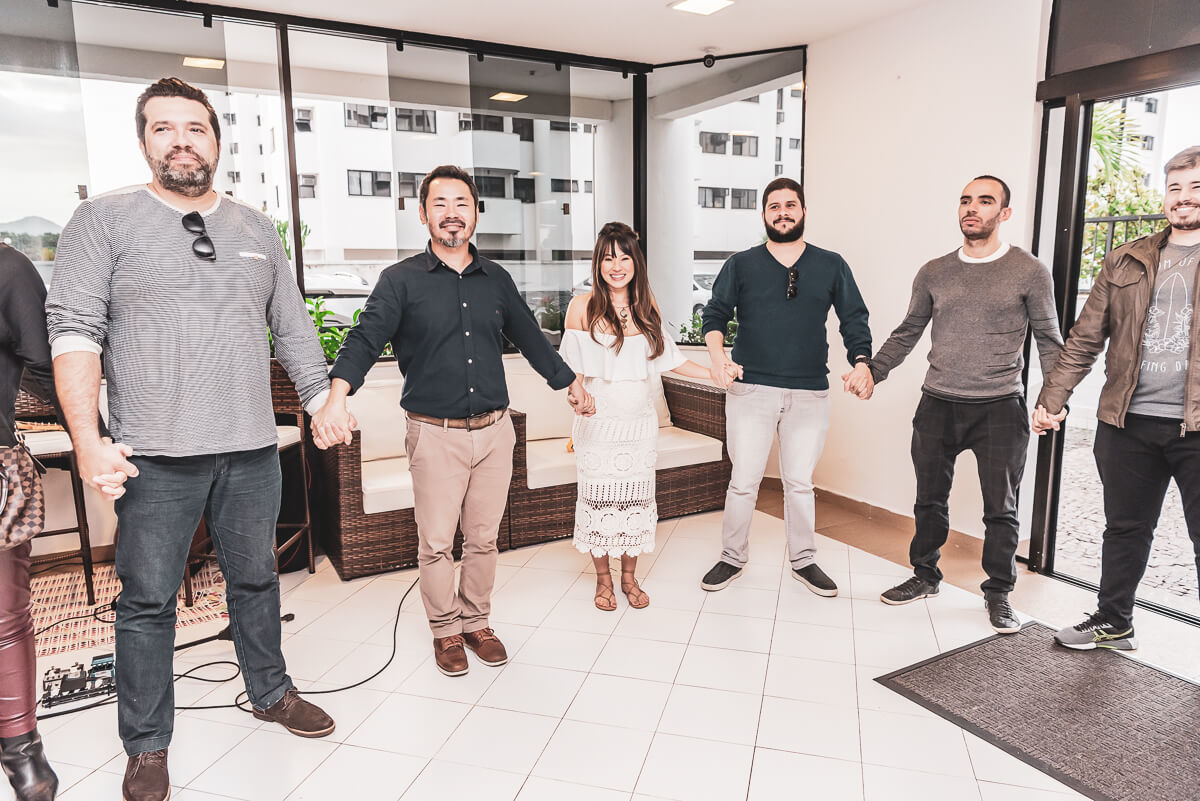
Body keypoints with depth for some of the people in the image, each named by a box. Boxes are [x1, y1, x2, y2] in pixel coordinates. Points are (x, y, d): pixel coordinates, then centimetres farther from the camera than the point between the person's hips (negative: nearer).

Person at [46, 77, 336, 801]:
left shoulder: (257, 230, 12)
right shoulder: (105, 220, 0)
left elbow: (294, 328, 15)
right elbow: (74, 332, -7)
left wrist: (324, 400, 10)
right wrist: (87, 440, -16)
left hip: (252, 449, 3)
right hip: (157, 456, -3)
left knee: (256, 577, 16)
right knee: (148, 601, 6)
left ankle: (271, 692, 36)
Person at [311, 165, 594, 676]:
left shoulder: (496, 280, 9)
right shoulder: (401, 280, -2)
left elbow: (530, 338, 20)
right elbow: (364, 339, -14)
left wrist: (571, 384, 28)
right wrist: (336, 397, -32)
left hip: (494, 430, 3)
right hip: (435, 435, -3)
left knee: (483, 538, 12)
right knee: (436, 543, 5)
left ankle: (476, 621, 32)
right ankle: (445, 630, 27)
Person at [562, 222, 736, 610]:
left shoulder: (647, 306, 5)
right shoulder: (583, 307, -5)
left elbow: (666, 357, 13)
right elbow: (572, 367, -3)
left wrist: (713, 372, 8)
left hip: (640, 422, 3)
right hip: (598, 423, -3)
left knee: (636, 497, 10)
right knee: (599, 497, 5)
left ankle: (629, 577, 28)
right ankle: (603, 579, 25)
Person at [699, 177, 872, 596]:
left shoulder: (832, 266, 8)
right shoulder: (740, 265, 5)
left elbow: (854, 319, 6)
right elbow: (715, 314, 3)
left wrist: (861, 362, -11)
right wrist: (718, 355, -16)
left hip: (810, 393, 1)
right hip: (750, 389, -1)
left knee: (800, 482, 11)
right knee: (743, 482, 3)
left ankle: (803, 561, 27)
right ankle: (732, 557, 21)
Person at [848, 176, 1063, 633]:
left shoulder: (1029, 272, 1)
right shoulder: (933, 273, 8)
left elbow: (1049, 342, 3)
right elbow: (907, 333, 13)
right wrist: (872, 372, 2)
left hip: (1000, 407, -2)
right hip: (938, 406, 3)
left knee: (1000, 509, 6)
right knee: (929, 500, 13)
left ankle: (998, 594, 23)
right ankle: (924, 577, 31)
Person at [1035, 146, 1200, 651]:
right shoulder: (1126, 262, 9)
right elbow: (1085, 339, 8)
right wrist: (1053, 397, 1)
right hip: (1127, 422, 3)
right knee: (1125, 529, 15)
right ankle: (1114, 623, 32)